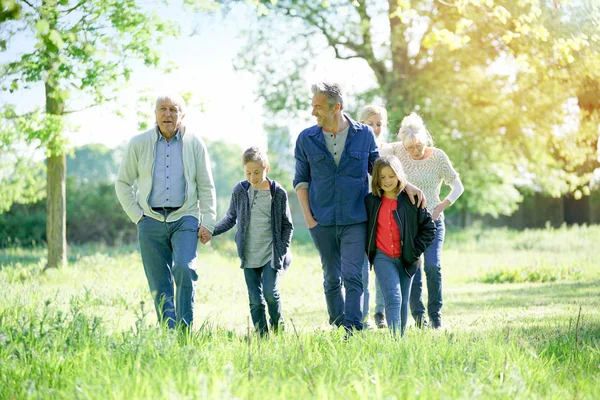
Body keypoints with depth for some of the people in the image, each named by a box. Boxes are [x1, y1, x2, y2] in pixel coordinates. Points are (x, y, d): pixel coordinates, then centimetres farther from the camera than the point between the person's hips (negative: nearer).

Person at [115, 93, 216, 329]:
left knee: (184, 269, -22)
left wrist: (208, 223, 1)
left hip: (185, 219, -1)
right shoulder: (138, 144, 5)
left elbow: (206, 187, 9)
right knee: (160, 285, 0)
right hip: (151, 221, 1)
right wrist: (137, 216, 3)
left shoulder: (194, 144, 5)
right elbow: (123, 183, 12)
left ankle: (184, 330, -15)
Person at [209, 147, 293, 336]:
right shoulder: (240, 191, 2)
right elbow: (231, 218, 14)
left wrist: (282, 252, -3)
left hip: (271, 254, -2)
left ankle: (278, 325, 12)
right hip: (250, 256, 2)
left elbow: (287, 225, 4)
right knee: (255, 300, 1)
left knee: (270, 292, -14)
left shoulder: (278, 193, -3)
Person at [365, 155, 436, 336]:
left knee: (403, 302, 9)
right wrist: (368, 249, 7)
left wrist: (415, 251, -5)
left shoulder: (411, 200, -4)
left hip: (406, 260, 1)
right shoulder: (371, 201, 0)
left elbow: (429, 228, 1)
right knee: (393, 298, -17)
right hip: (382, 257, -1)